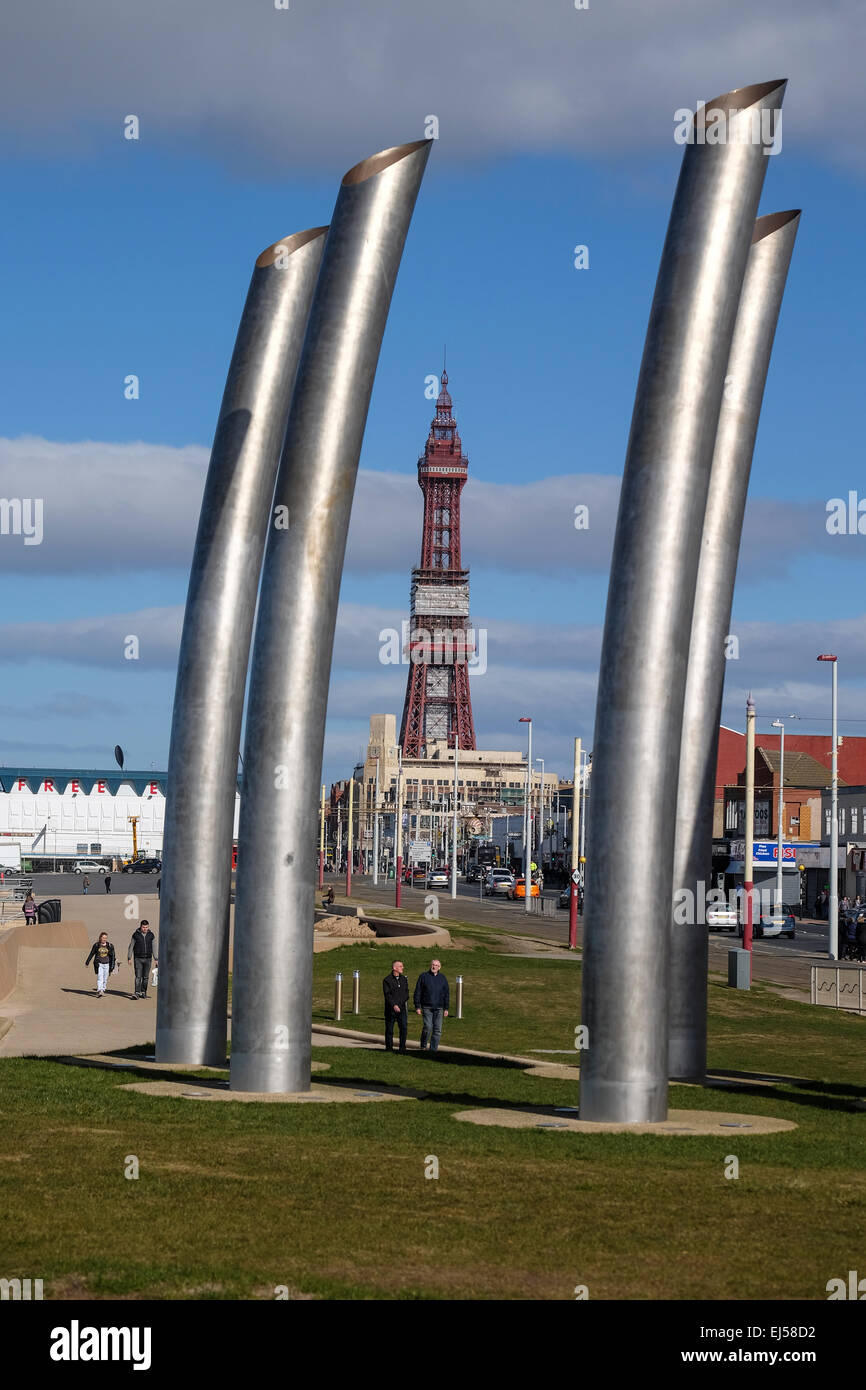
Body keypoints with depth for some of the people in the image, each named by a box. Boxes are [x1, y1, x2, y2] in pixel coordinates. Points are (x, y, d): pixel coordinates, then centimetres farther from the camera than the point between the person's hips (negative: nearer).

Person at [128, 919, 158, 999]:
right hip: (138, 959, -3)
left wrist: (155, 959, 6)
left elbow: (154, 947, 9)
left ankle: (143, 992, 16)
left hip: (148, 959, 3)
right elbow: (131, 947, 2)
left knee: (146, 977, 6)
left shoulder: (151, 935, 4)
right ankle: (137, 993, -14)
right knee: (138, 977, -10)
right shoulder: (136, 934, -3)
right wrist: (129, 958, -2)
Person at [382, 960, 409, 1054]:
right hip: (390, 1009, -3)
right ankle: (389, 1047, 15)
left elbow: (406, 993, 14)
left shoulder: (404, 979, 12)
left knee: (404, 1027, -9)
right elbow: (387, 995, -11)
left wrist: (401, 1003, -2)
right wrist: (394, 1005, -22)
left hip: (402, 1008, 3)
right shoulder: (387, 980, -4)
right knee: (389, 1028, 4)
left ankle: (402, 1047, -3)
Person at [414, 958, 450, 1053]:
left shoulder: (442, 978, 11)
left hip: (438, 1008, 3)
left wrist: (446, 1008, 7)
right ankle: (423, 1046, 6)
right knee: (427, 1027, -13)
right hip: (426, 1007, -3)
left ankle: (434, 1049, 6)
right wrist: (417, 1007, -4)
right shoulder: (423, 976, 3)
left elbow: (446, 994, 14)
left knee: (437, 1030, -1)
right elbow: (417, 992, 2)